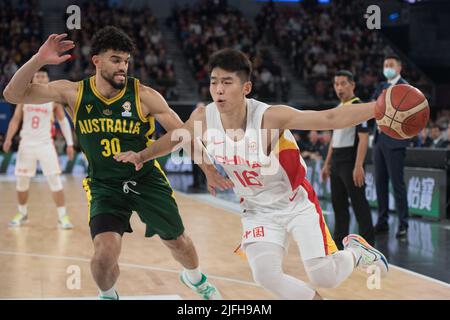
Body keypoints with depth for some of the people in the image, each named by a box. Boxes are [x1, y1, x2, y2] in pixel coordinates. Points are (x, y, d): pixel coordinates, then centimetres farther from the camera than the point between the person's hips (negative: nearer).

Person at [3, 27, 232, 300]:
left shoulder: (143, 95, -16)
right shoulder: (74, 93, -13)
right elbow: (14, 95, -16)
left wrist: (208, 169, -17)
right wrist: (39, 60, -31)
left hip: (147, 178, 1)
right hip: (104, 185, -1)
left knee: (177, 242, 15)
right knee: (105, 253, -19)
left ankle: (195, 278, 51)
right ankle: (108, 296, 17)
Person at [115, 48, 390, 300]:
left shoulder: (269, 117, -28)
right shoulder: (203, 118, -14)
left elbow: (330, 118, -34)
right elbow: (176, 139, 10)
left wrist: (377, 107, -45)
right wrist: (142, 156, 2)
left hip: (297, 203, -3)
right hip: (259, 211, 4)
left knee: (324, 277, -11)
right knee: (266, 275, -18)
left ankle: (356, 251, 25)